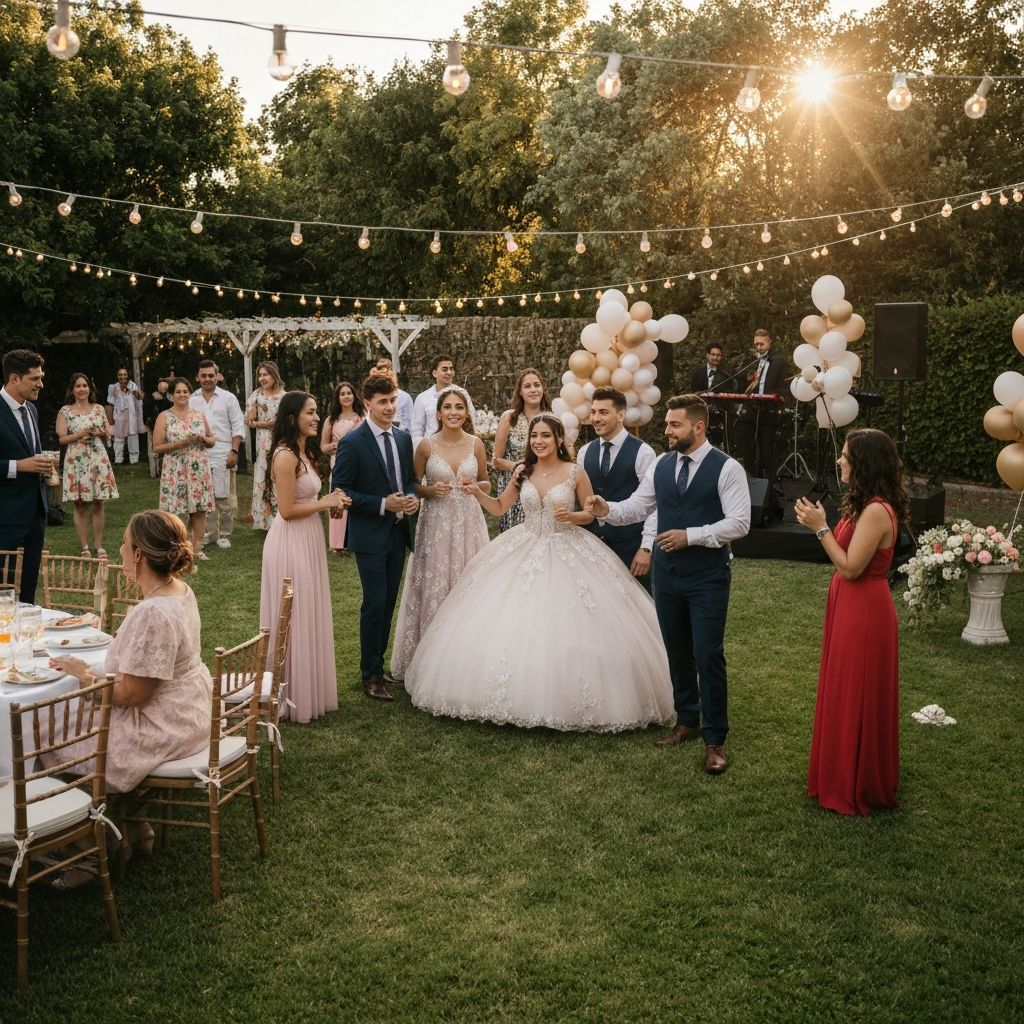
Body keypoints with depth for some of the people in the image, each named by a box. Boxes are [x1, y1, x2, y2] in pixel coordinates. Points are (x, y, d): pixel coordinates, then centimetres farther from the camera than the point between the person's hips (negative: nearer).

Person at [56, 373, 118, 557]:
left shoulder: (99, 409, 10)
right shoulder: (65, 411, 2)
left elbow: (107, 435, 17)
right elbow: (61, 439, -3)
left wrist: (105, 433, -6)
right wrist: (81, 433, -14)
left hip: (98, 460, 2)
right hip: (76, 461, -2)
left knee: (98, 504, 3)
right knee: (79, 505, 1)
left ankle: (99, 546, 10)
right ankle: (85, 547, 8)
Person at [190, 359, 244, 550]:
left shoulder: (228, 398, 2)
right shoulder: (191, 400, 9)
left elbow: (238, 426, 0)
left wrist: (234, 451, -9)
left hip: (223, 455, -3)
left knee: (224, 497, 0)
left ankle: (224, 535, 10)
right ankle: (206, 533, 19)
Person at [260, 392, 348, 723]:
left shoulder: (304, 452, 11)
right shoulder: (285, 456, -18)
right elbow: (287, 510, -20)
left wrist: (329, 500, 1)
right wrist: (324, 504, -12)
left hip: (308, 540, 10)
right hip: (291, 543, -10)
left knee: (308, 616, 17)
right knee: (294, 618, 2)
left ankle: (307, 689, 31)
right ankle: (293, 696, 16)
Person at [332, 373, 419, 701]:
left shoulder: (403, 438, 7)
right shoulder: (353, 443, -12)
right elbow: (340, 490, -12)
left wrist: (413, 497, -6)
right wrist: (383, 505, -18)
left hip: (398, 531, 6)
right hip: (370, 535, -6)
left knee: (389, 602, 14)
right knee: (375, 603, -4)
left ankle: (378, 664, 27)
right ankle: (371, 676, 8)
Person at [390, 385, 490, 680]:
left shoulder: (476, 444, 2)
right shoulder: (426, 445, -3)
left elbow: (486, 484, 13)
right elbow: (411, 486, 5)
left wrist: (475, 486, -8)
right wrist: (430, 491, -14)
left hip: (468, 523, 2)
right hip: (436, 523, -2)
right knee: (434, 589, 1)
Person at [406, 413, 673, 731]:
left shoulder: (575, 472, -6)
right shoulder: (523, 472, 3)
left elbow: (591, 514, 2)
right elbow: (499, 507, 11)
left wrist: (571, 516, -18)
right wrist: (477, 492, -6)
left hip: (568, 551, -3)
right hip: (525, 551, 4)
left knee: (567, 630, -6)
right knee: (512, 625, 1)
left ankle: (567, 700, 10)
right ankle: (519, 696, 15)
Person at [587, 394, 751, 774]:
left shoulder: (727, 468, -11)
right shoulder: (661, 465, 6)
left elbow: (739, 523, -15)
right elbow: (636, 506, 9)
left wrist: (691, 536, -21)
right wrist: (607, 509, -11)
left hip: (708, 577, -5)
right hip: (667, 573, 6)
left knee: (708, 655, -3)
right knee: (677, 652, 16)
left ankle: (714, 739, 10)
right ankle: (687, 721, 34)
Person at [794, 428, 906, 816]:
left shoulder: (876, 510, -24)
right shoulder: (865, 504, 7)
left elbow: (850, 568, -24)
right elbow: (849, 560, 7)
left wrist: (821, 527, -20)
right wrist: (820, 523, 4)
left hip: (863, 613, -10)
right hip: (851, 608, 10)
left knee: (857, 697, 3)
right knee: (848, 694, 20)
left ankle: (857, 788, 19)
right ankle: (845, 776, 35)